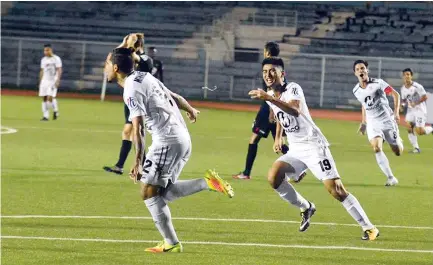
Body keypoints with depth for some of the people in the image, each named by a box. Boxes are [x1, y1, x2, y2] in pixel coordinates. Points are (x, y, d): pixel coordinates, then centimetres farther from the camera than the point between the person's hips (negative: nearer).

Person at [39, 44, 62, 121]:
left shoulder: (56, 59, -5)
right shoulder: (43, 60, 13)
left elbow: (59, 70, -9)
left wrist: (58, 80, -20)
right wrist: (40, 82, 16)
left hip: (53, 81, -6)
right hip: (44, 81, 6)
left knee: (50, 98, -16)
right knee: (44, 98, -1)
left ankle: (55, 110, 7)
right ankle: (45, 116, 2)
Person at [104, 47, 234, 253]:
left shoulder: (131, 90, -13)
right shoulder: (143, 77, 14)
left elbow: (138, 128, -20)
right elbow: (174, 97, 25)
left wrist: (138, 162, -22)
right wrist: (190, 110, 46)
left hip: (167, 141, -9)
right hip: (183, 138, 9)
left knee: (149, 192, -2)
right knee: (163, 192, 12)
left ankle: (171, 243, -2)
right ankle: (207, 183, 1)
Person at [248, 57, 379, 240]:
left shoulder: (293, 89, -16)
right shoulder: (270, 96, 7)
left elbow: (295, 111, -40)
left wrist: (269, 98, -48)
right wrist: (278, 137, 22)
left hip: (314, 146, -7)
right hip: (295, 150, 7)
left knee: (336, 189, -14)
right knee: (273, 177, -17)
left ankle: (368, 227, -6)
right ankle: (305, 208, 5)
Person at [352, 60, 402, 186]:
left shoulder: (378, 83, -12)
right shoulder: (356, 91, 2)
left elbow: (395, 94, -6)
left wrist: (396, 112, -15)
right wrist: (363, 123, 19)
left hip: (387, 120, -3)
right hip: (372, 123, 3)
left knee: (398, 152, 0)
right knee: (376, 148, -22)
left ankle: (398, 141, 38)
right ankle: (391, 178, -16)